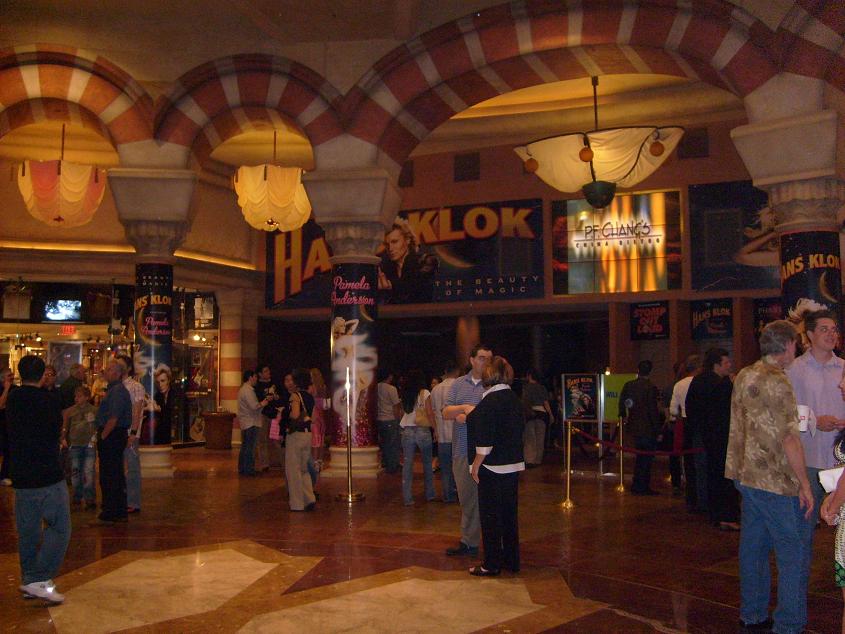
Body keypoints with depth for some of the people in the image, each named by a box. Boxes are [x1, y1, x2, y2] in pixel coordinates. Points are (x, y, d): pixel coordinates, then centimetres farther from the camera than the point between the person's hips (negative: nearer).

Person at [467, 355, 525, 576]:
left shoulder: (490, 401, -17)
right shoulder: (514, 399, 8)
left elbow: (485, 440, -20)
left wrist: (477, 464, -12)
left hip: (492, 467, -8)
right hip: (513, 465, 8)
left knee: (490, 516, 1)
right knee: (509, 513, 14)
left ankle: (492, 564, 8)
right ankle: (511, 560, 23)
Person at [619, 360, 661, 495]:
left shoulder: (628, 385, 2)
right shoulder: (651, 387, -16)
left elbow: (622, 403, 10)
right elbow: (653, 410, -16)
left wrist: (623, 417, 28)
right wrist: (658, 429, -10)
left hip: (634, 427, 6)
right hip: (648, 428, -6)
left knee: (640, 456, 19)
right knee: (647, 457, 3)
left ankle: (637, 486, 24)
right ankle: (643, 487, 6)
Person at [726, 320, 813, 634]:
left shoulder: (743, 376, 10)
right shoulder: (777, 382, -16)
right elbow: (788, 439, -18)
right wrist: (804, 484, -13)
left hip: (746, 474, 9)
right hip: (775, 479, -9)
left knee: (753, 545, 14)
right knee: (793, 552, -1)